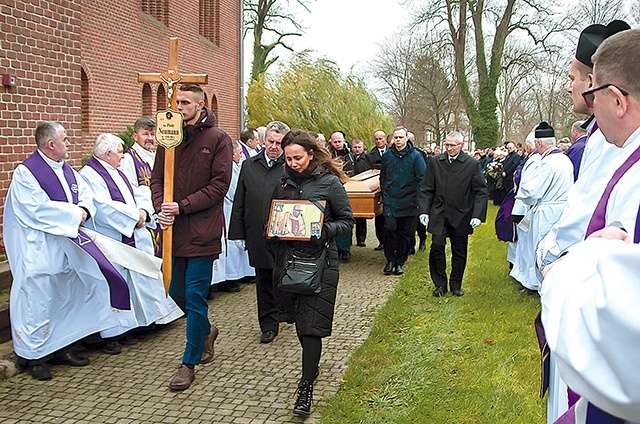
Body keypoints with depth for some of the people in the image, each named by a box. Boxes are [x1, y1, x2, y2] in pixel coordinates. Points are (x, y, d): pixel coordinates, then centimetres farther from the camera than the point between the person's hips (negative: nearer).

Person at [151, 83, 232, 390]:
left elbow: (219, 185, -11)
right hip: (173, 229, 5)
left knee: (195, 297, 0)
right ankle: (206, 330, 43)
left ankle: (189, 363, 14)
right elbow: (157, 178, 8)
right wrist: (161, 207, -11)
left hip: (202, 231, -5)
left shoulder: (218, 139, -5)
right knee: (177, 293, 16)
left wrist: (182, 207, -17)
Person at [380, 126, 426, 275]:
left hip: (409, 202, -2)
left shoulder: (415, 156, -4)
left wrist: (419, 199, -8)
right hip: (390, 200, 2)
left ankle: (400, 262, 18)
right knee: (389, 229, -9)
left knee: (406, 233, 5)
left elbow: (422, 179, -3)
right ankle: (390, 260, 6)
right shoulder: (387, 156, 6)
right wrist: (384, 194, 11)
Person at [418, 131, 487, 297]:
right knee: (437, 247, -6)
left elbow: (481, 191, -1)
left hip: (461, 217, -1)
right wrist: (424, 211, -3)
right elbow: (426, 189, 6)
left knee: (459, 252, 9)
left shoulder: (472, 164, -3)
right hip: (438, 215, 1)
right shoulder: (434, 162, 3)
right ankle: (440, 284, 10)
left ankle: (456, 285, 24)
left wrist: (477, 215, -10)